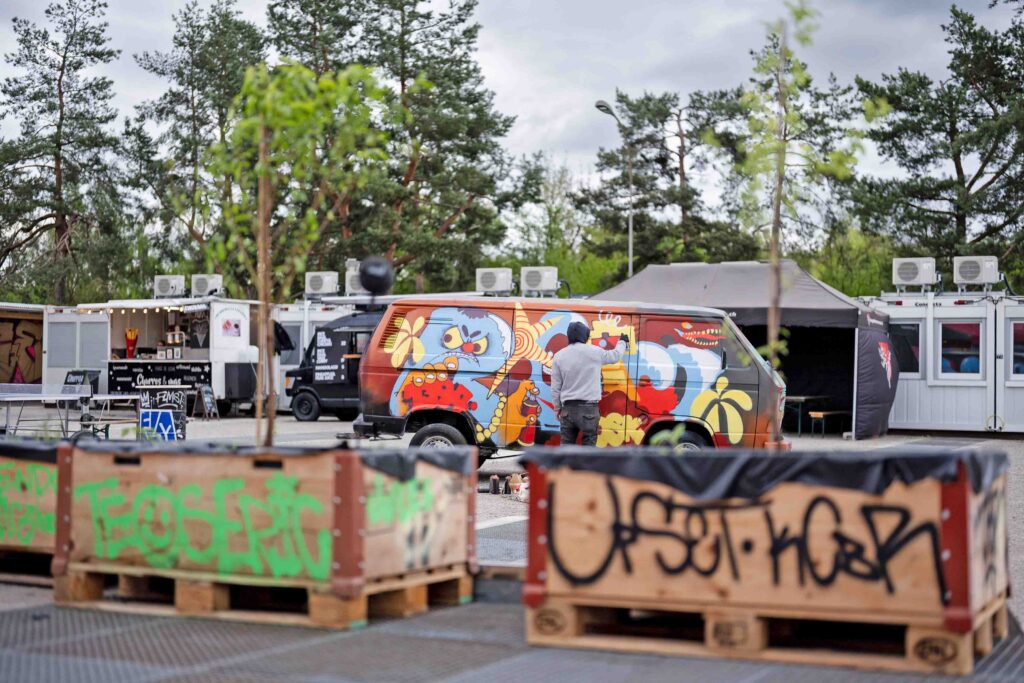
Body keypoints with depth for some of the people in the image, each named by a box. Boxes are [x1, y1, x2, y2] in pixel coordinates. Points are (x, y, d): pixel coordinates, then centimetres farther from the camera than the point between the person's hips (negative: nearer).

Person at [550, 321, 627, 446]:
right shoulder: (594, 352, -4)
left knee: (566, 446, 8)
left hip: (568, 408, 3)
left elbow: (555, 388, 5)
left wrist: (557, 409, 16)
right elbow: (615, 355, 16)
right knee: (588, 445, 3)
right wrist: (622, 342, 36)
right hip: (588, 407, -3)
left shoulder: (559, 356, 2)